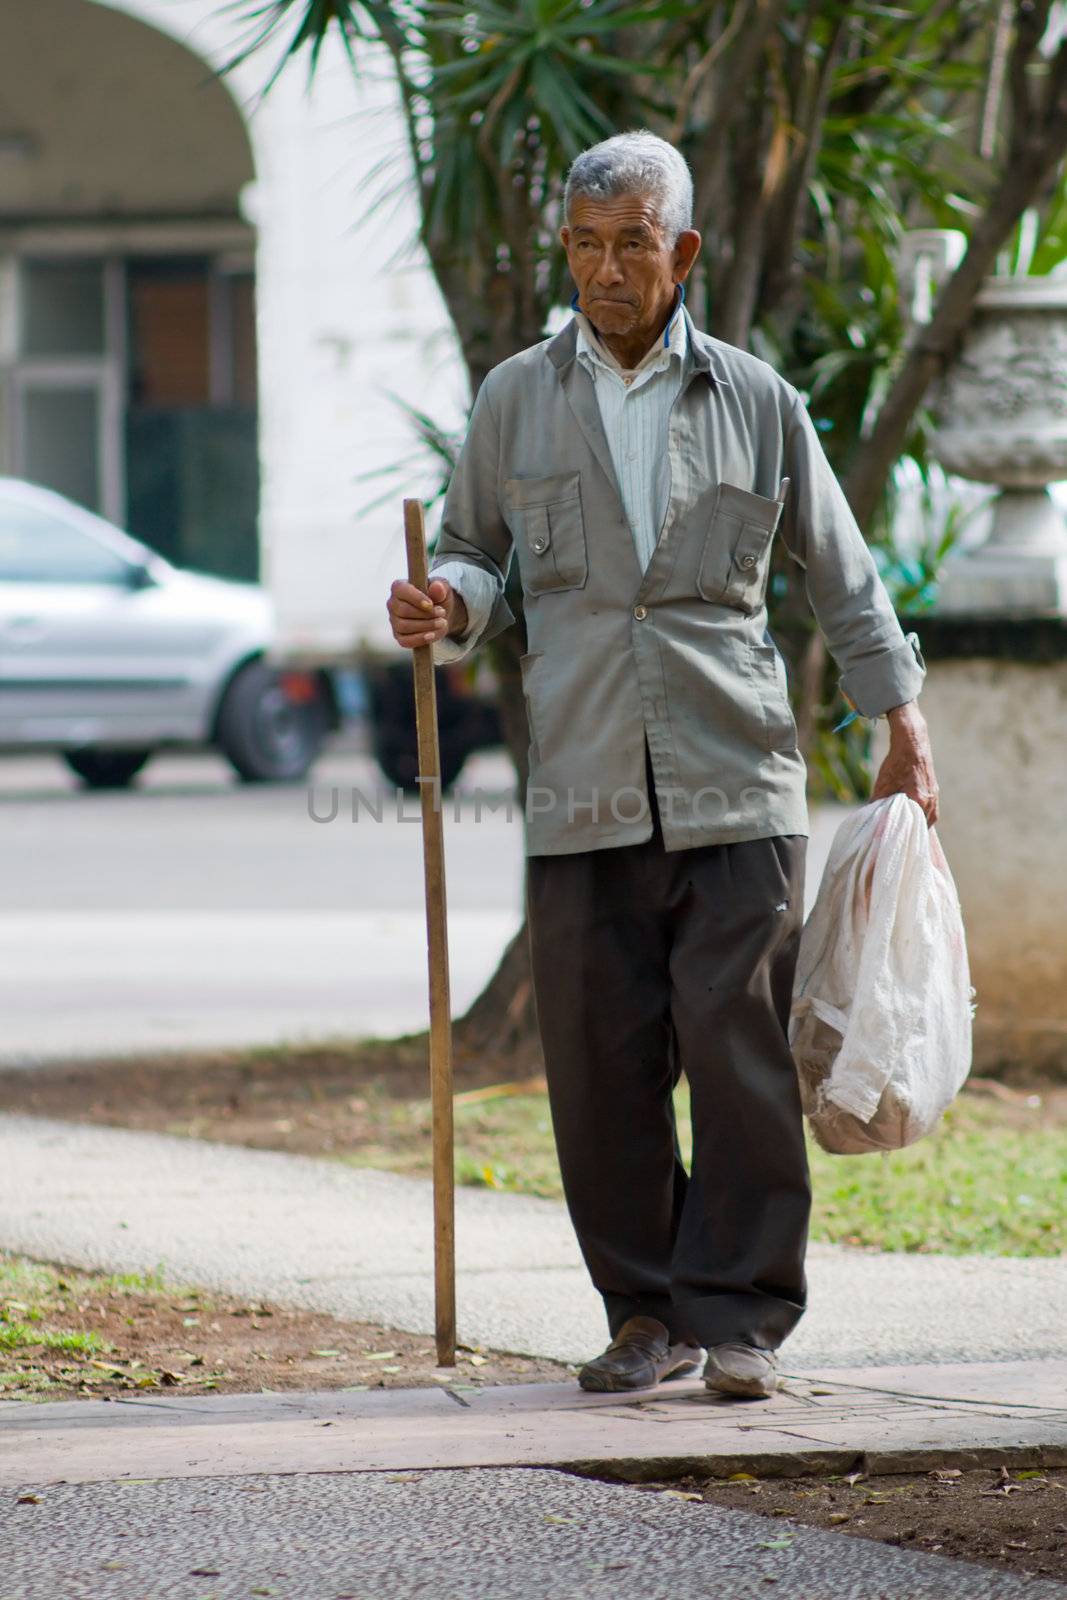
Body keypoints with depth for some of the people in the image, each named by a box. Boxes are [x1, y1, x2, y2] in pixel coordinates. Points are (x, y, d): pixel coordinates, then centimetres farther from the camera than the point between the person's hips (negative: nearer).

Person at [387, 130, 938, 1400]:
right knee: (600, 1060, 0)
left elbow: (841, 576, 15)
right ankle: (646, 1311, 12)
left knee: (737, 1045, -8)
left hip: (734, 785, -1)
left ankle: (741, 1315, -2)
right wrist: (446, 604, -6)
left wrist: (904, 729, 12)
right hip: (583, 795, 1)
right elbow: (474, 550, 18)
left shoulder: (755, 402, 8)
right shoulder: (516, 401, 10)